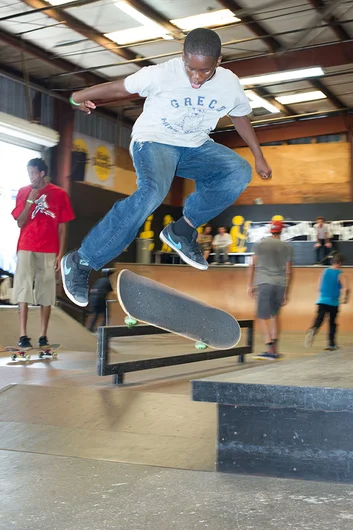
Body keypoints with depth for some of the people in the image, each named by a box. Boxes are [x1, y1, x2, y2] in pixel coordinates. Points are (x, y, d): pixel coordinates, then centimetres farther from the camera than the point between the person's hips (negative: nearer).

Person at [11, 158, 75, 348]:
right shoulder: (23, 192, 6)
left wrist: (60, 253, -1)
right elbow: (20, 223, 2)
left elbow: (62, 226, 5)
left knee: (46, 294, 0)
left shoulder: (60, 194, 3)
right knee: (23, 291, -7)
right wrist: (30, 201, -9)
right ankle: (23, 336, -9)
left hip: (49, 252, 0)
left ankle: (43, 336, 4)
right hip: (26, 249, 0)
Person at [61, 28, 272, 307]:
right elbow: (120, 87, -6)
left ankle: (181, 230, -12)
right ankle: (80, 262, -29)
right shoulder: (163, 74, -18)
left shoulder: (230, 84, -6)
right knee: (153, 192, -36)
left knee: (239, 173, -23)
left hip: (195, 147, 5)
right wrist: (80, 95, 8)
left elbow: (241, 117, 14)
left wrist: (259, 157, 15)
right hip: (154, 141, -5)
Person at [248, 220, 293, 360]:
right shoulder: (287, 248, 11)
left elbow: (253, 266, 3)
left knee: (263, 316, -2)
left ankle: (270, 349, -14)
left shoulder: (260, 245, 7)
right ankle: (275, 350, 14)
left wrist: (250, 285, 8)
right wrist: (286, 292, 14)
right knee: (274, 315, 16)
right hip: (280, 284, 3)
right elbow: (288, 272, 10)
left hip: (264, 283, -3)